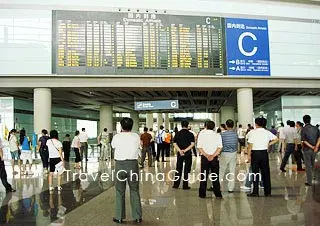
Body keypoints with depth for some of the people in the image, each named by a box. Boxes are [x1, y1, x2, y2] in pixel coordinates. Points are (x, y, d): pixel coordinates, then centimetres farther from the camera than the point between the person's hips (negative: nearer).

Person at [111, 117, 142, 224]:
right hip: (133, 164, 1)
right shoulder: (136, 137, -1)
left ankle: (119, 217, 16)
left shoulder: (117, 137, -4)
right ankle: (138, 217, 16)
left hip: (120, 164, -1)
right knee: (134, 191, 11)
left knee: (120, 192, 9)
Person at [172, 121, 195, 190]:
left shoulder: (177, 134, 2)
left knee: (178, 169, 11)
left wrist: (180, 150, -12)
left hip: (179, 154, 2)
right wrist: (185, 150, -13)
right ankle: (185, 186, 7)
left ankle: (176, 184, 15)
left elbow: (174, 144, -5)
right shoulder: (190, 134, -4)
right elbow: (192, 144, -12)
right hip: (188, 154, -2)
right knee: (186, 169, 5)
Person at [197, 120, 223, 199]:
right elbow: (219, 148, -8)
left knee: (203, 176, 7)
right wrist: (213, 156, -13)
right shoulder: (217, 135, 1)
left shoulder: (201, 134, -1)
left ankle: (202, 194, 12)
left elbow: (199, 147, -7)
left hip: (204, 158, 0)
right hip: (214, 158, 0)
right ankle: (218, 194, 9)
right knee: (215, 176, 7)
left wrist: (206, 155, -11)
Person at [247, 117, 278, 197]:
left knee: (255, 172, 3)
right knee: (266, 172, 10)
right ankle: (268, 192, 16)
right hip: (264, 153, 4)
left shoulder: (253, 132, -9)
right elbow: (276, 139, 8)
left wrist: (249, 155, -6)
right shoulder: (267, 132, 4)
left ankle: (255, 192, 6)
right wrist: (268, 144, 9)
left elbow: (250, 145, -11)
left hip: (255, 153, -4)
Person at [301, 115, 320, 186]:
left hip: (307, 150, -4)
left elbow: (304, 141, -17)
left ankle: (309, 182, 6)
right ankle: (310, 176, 39)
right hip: (314, 150, 4)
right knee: (312, 165, 21)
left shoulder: (303, 129, -13)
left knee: (308, 166, 2)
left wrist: (312, 147, -13)